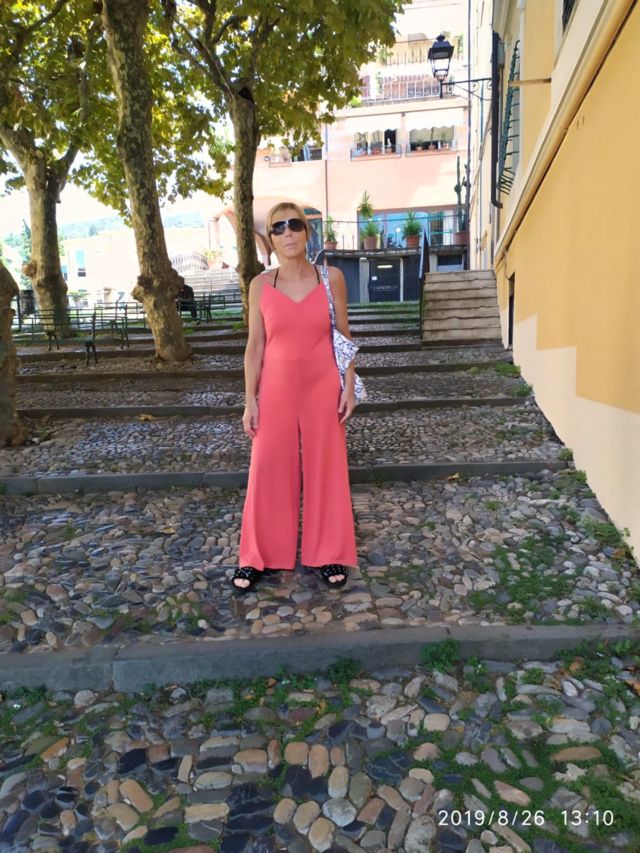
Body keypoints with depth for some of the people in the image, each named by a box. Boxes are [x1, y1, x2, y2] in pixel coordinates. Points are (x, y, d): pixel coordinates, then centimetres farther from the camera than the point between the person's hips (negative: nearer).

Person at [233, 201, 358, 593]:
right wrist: (250, 400, -2)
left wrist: (349, 386, -3)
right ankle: (258, 556, 22)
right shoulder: (261, 285, 0)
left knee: (325, 469, 7)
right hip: (276, 388, 1)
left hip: (323, 387, 0)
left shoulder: (332, 278, -1)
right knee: (268, 470, 6)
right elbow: (255, 345, 1)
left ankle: (329, 554, 24)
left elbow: (344, 336, 3)